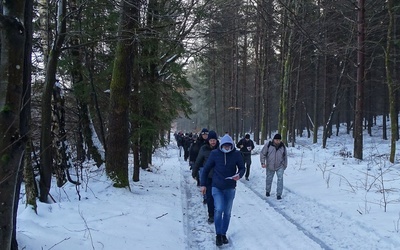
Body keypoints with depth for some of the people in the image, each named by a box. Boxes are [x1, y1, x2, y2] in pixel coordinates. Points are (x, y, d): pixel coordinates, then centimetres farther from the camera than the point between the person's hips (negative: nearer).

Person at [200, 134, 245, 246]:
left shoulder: (236, 154, -8)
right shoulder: (214, 153, -9)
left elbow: (242, 168, 4)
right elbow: (206, 169, -1)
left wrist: (239, 175, -19)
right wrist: (203, 184, -1)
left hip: (230, 188, 2)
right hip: (217, 187, -2)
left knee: (227, 212, 11)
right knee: (219, 210, -15)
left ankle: (223, 234, 28)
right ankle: (218, 235, 1)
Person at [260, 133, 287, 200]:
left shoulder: (283, 146, -2)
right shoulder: (268, 145, -10)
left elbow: (285, 156, 10)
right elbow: (262, 153, -5)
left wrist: (285, 165, 13)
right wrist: (263, 162, -14)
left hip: (280, 166, 0)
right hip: (270, 167, 0)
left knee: (280, 179, -12)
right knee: (269, 179, 14)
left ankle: (279, 194, -6)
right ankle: (267, 191, 38)